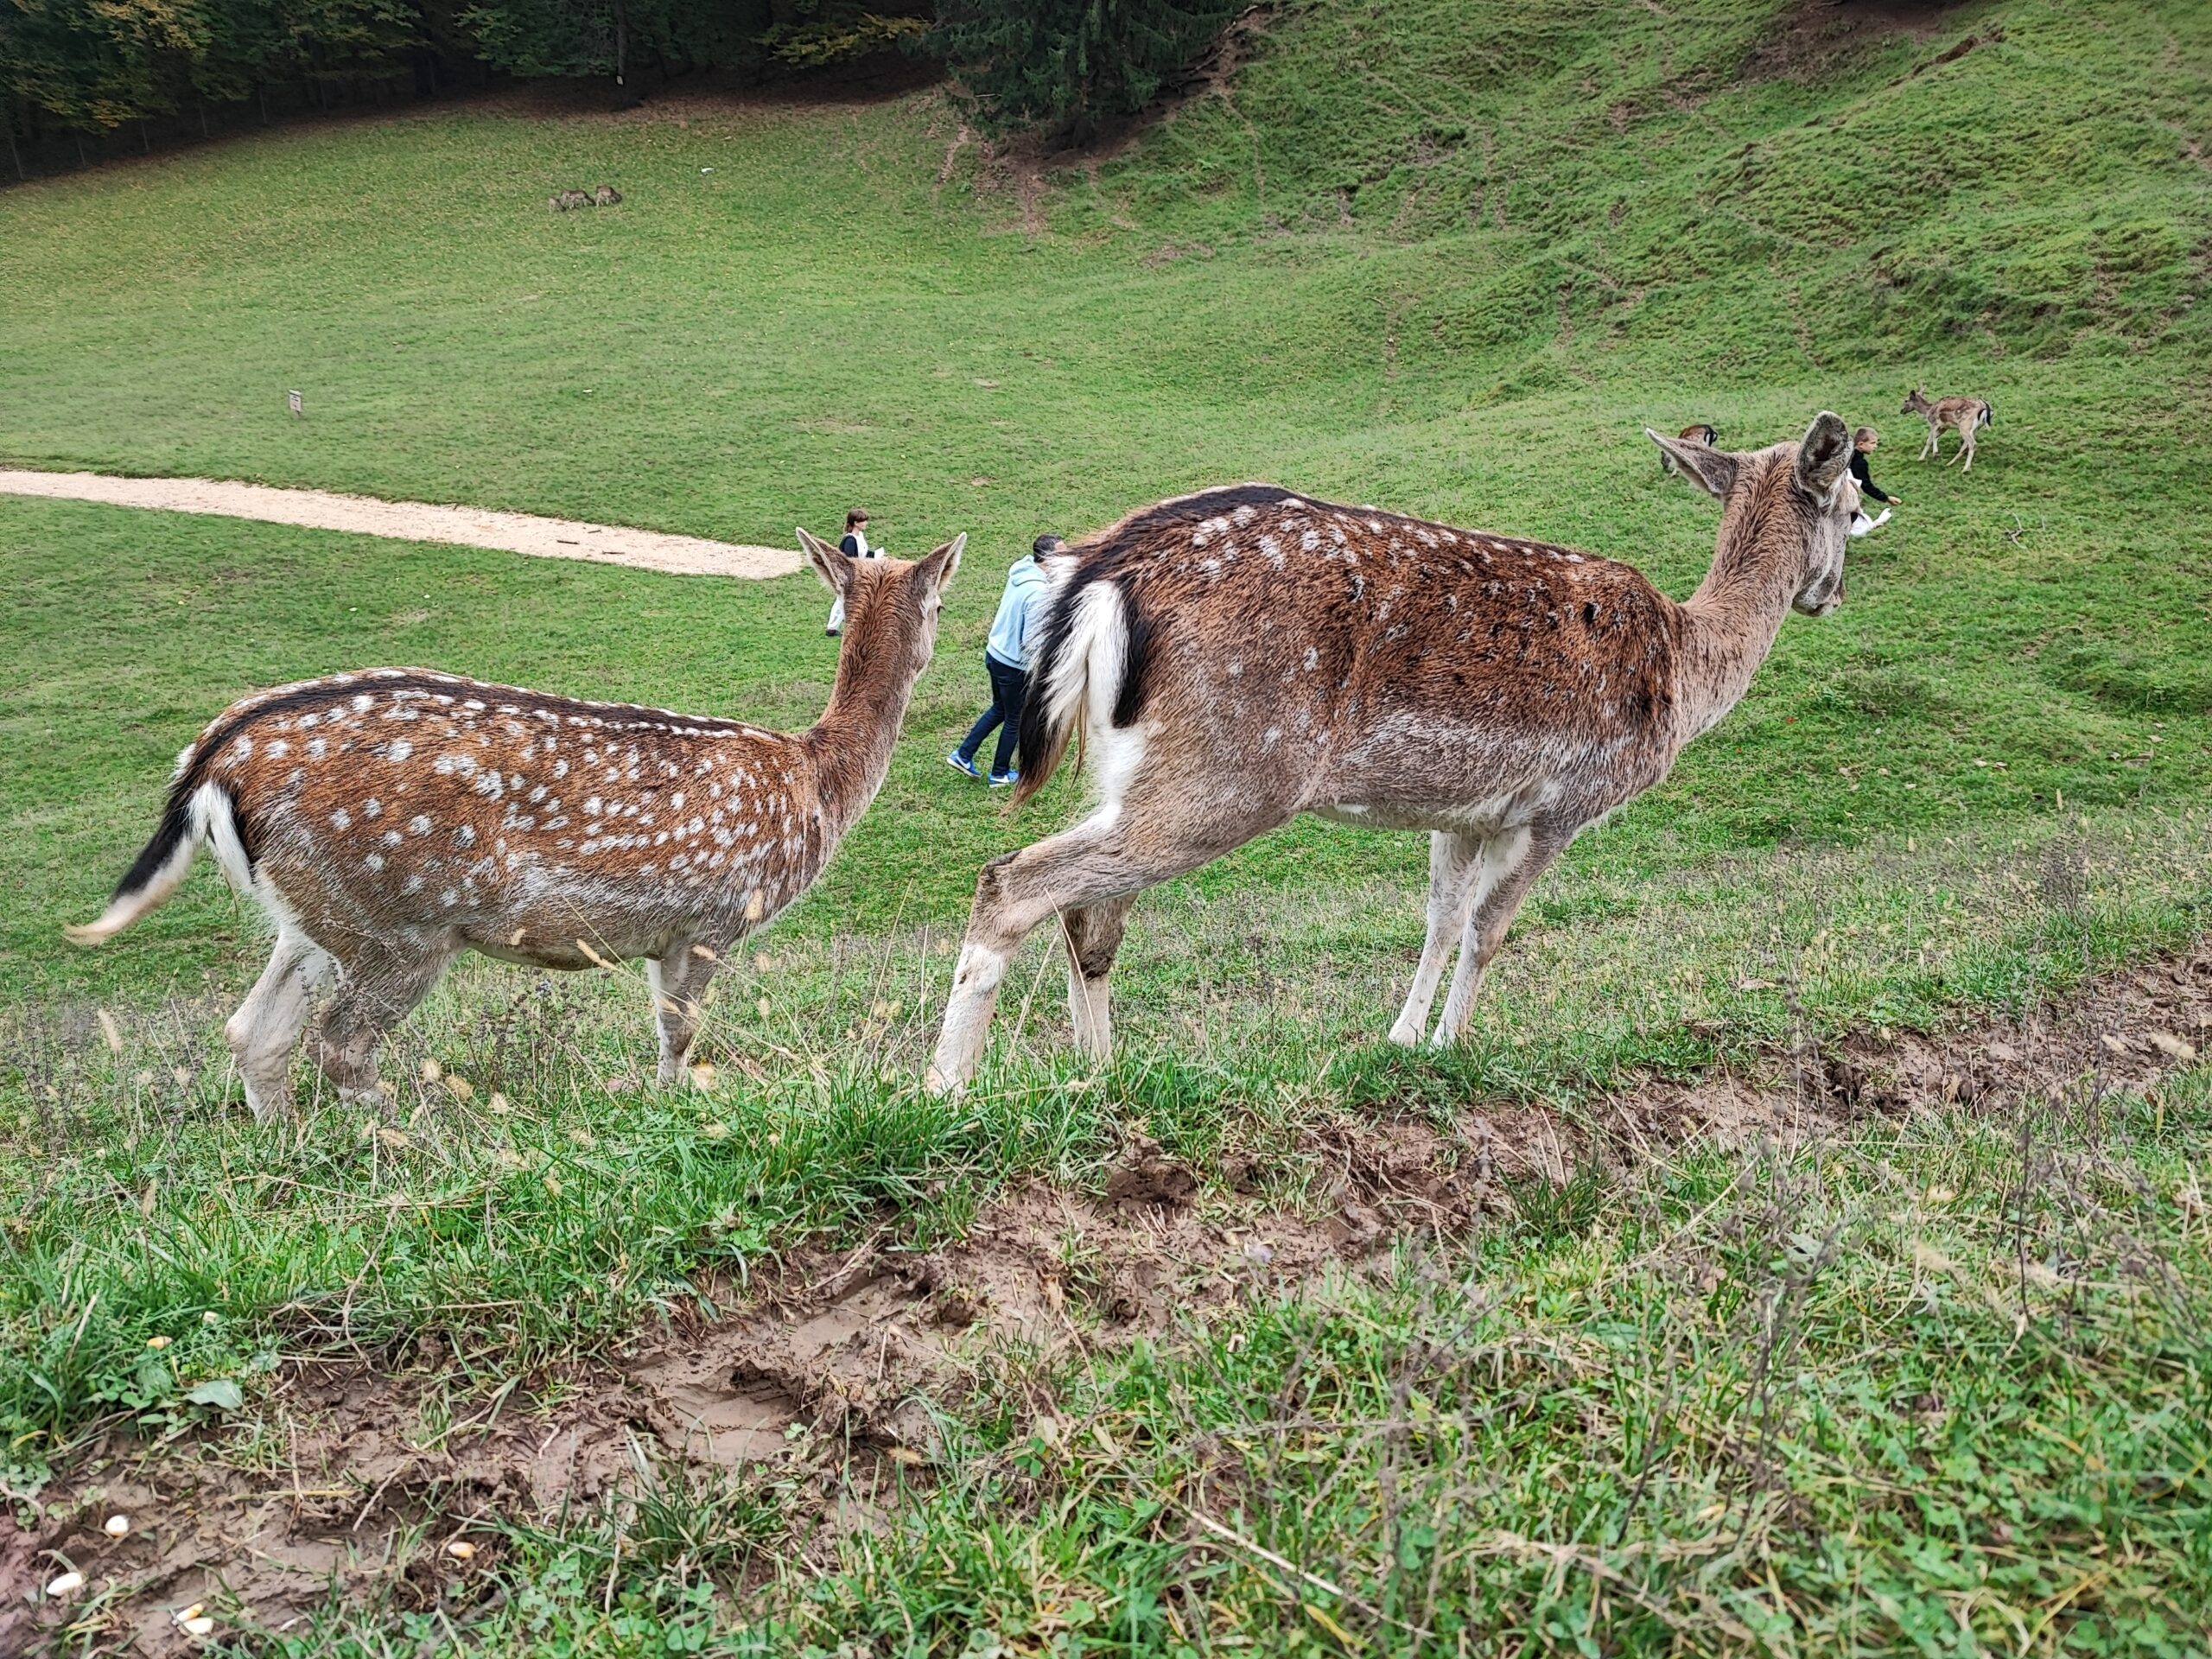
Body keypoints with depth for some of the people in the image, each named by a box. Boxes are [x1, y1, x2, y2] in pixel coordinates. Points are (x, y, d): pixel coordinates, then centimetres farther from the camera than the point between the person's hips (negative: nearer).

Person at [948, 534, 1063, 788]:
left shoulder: (1020, 573, -3)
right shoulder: (1040, 593, -29)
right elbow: (1030, 642, -28)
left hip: (995, 653, 8)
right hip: (1014, 665, -8)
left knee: (999, 710, 27)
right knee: (1015, 720, 14)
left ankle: (963, 755, 28)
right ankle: (1000, 774, 30)